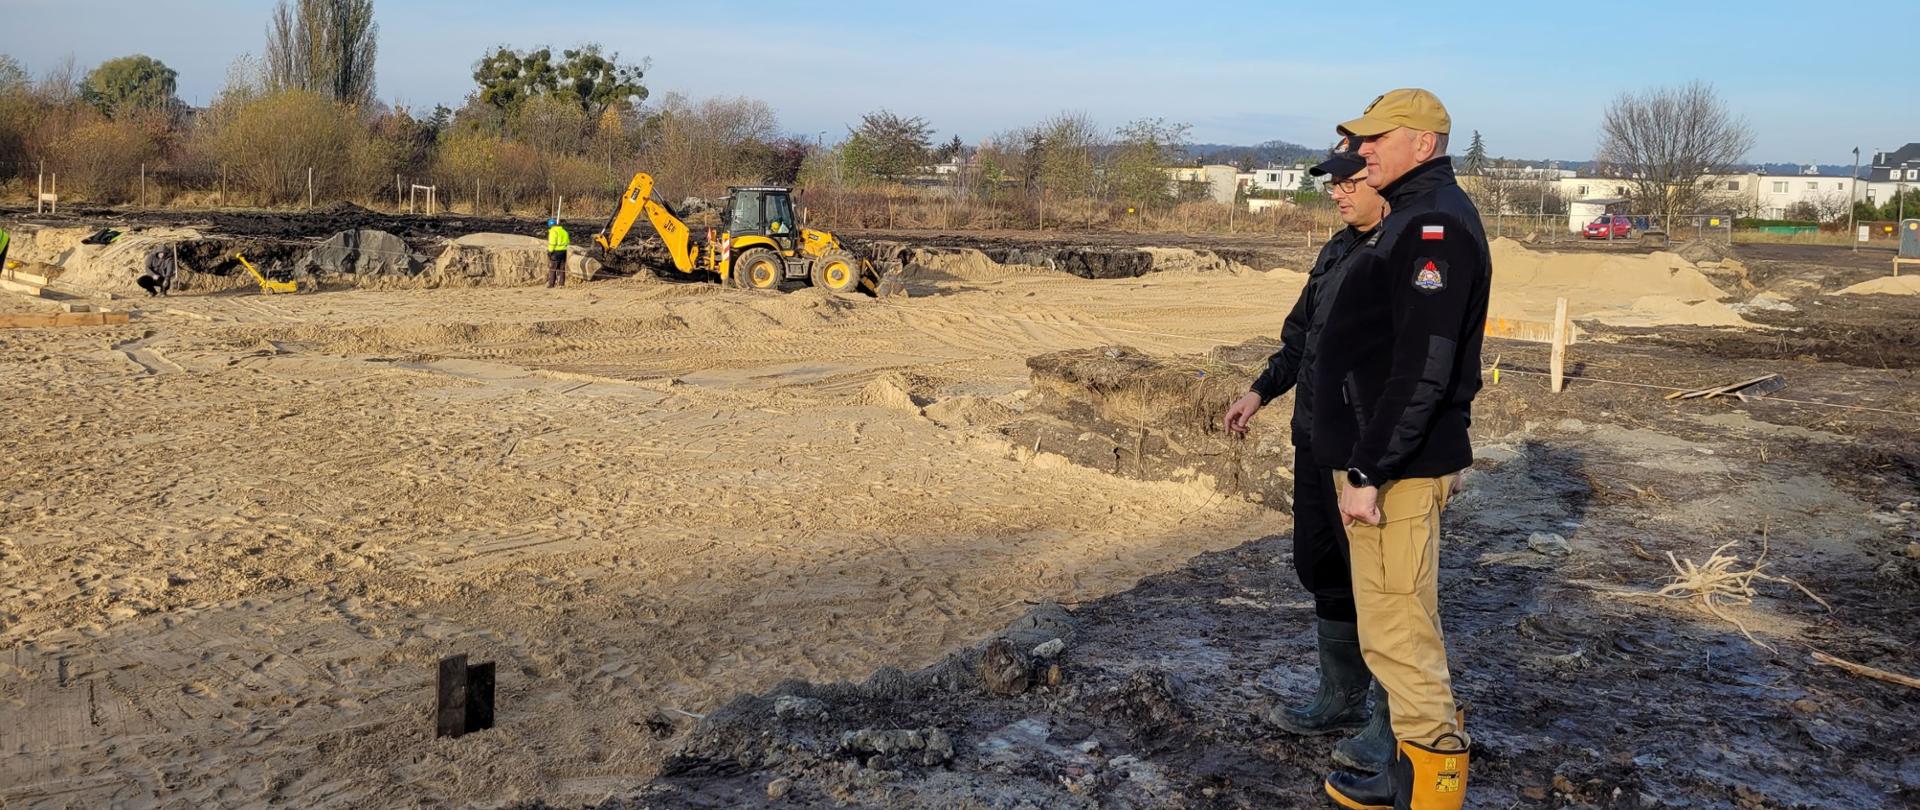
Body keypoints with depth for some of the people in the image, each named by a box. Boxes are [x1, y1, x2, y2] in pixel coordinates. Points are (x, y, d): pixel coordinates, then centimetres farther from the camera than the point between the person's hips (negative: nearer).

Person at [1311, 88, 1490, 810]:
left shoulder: (1434, 223, -17)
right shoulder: (1415, 216, 17)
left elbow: (1423, 370, -25)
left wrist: (1368, 471, -24)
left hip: (1398, 469, -11)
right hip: (1385, 459, 11)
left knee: (1397, 633, -4)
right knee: (1398, 624, 18)